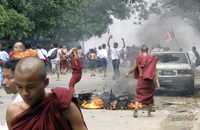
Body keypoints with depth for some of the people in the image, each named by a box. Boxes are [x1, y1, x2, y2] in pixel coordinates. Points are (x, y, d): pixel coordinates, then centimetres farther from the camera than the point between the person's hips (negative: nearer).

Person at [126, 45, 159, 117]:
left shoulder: (139, 57, -2)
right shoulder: (151, 58, -2)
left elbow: (135, 68, 1)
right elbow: (154, 71, -5)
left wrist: (128, 73, 17)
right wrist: (157, 81, -5)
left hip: (141, 79, -1)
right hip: (150, 79, 1)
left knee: (139, 96, 2)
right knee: (149, 95, 12)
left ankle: (136, 111, -14)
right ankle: (149, 112, 15)